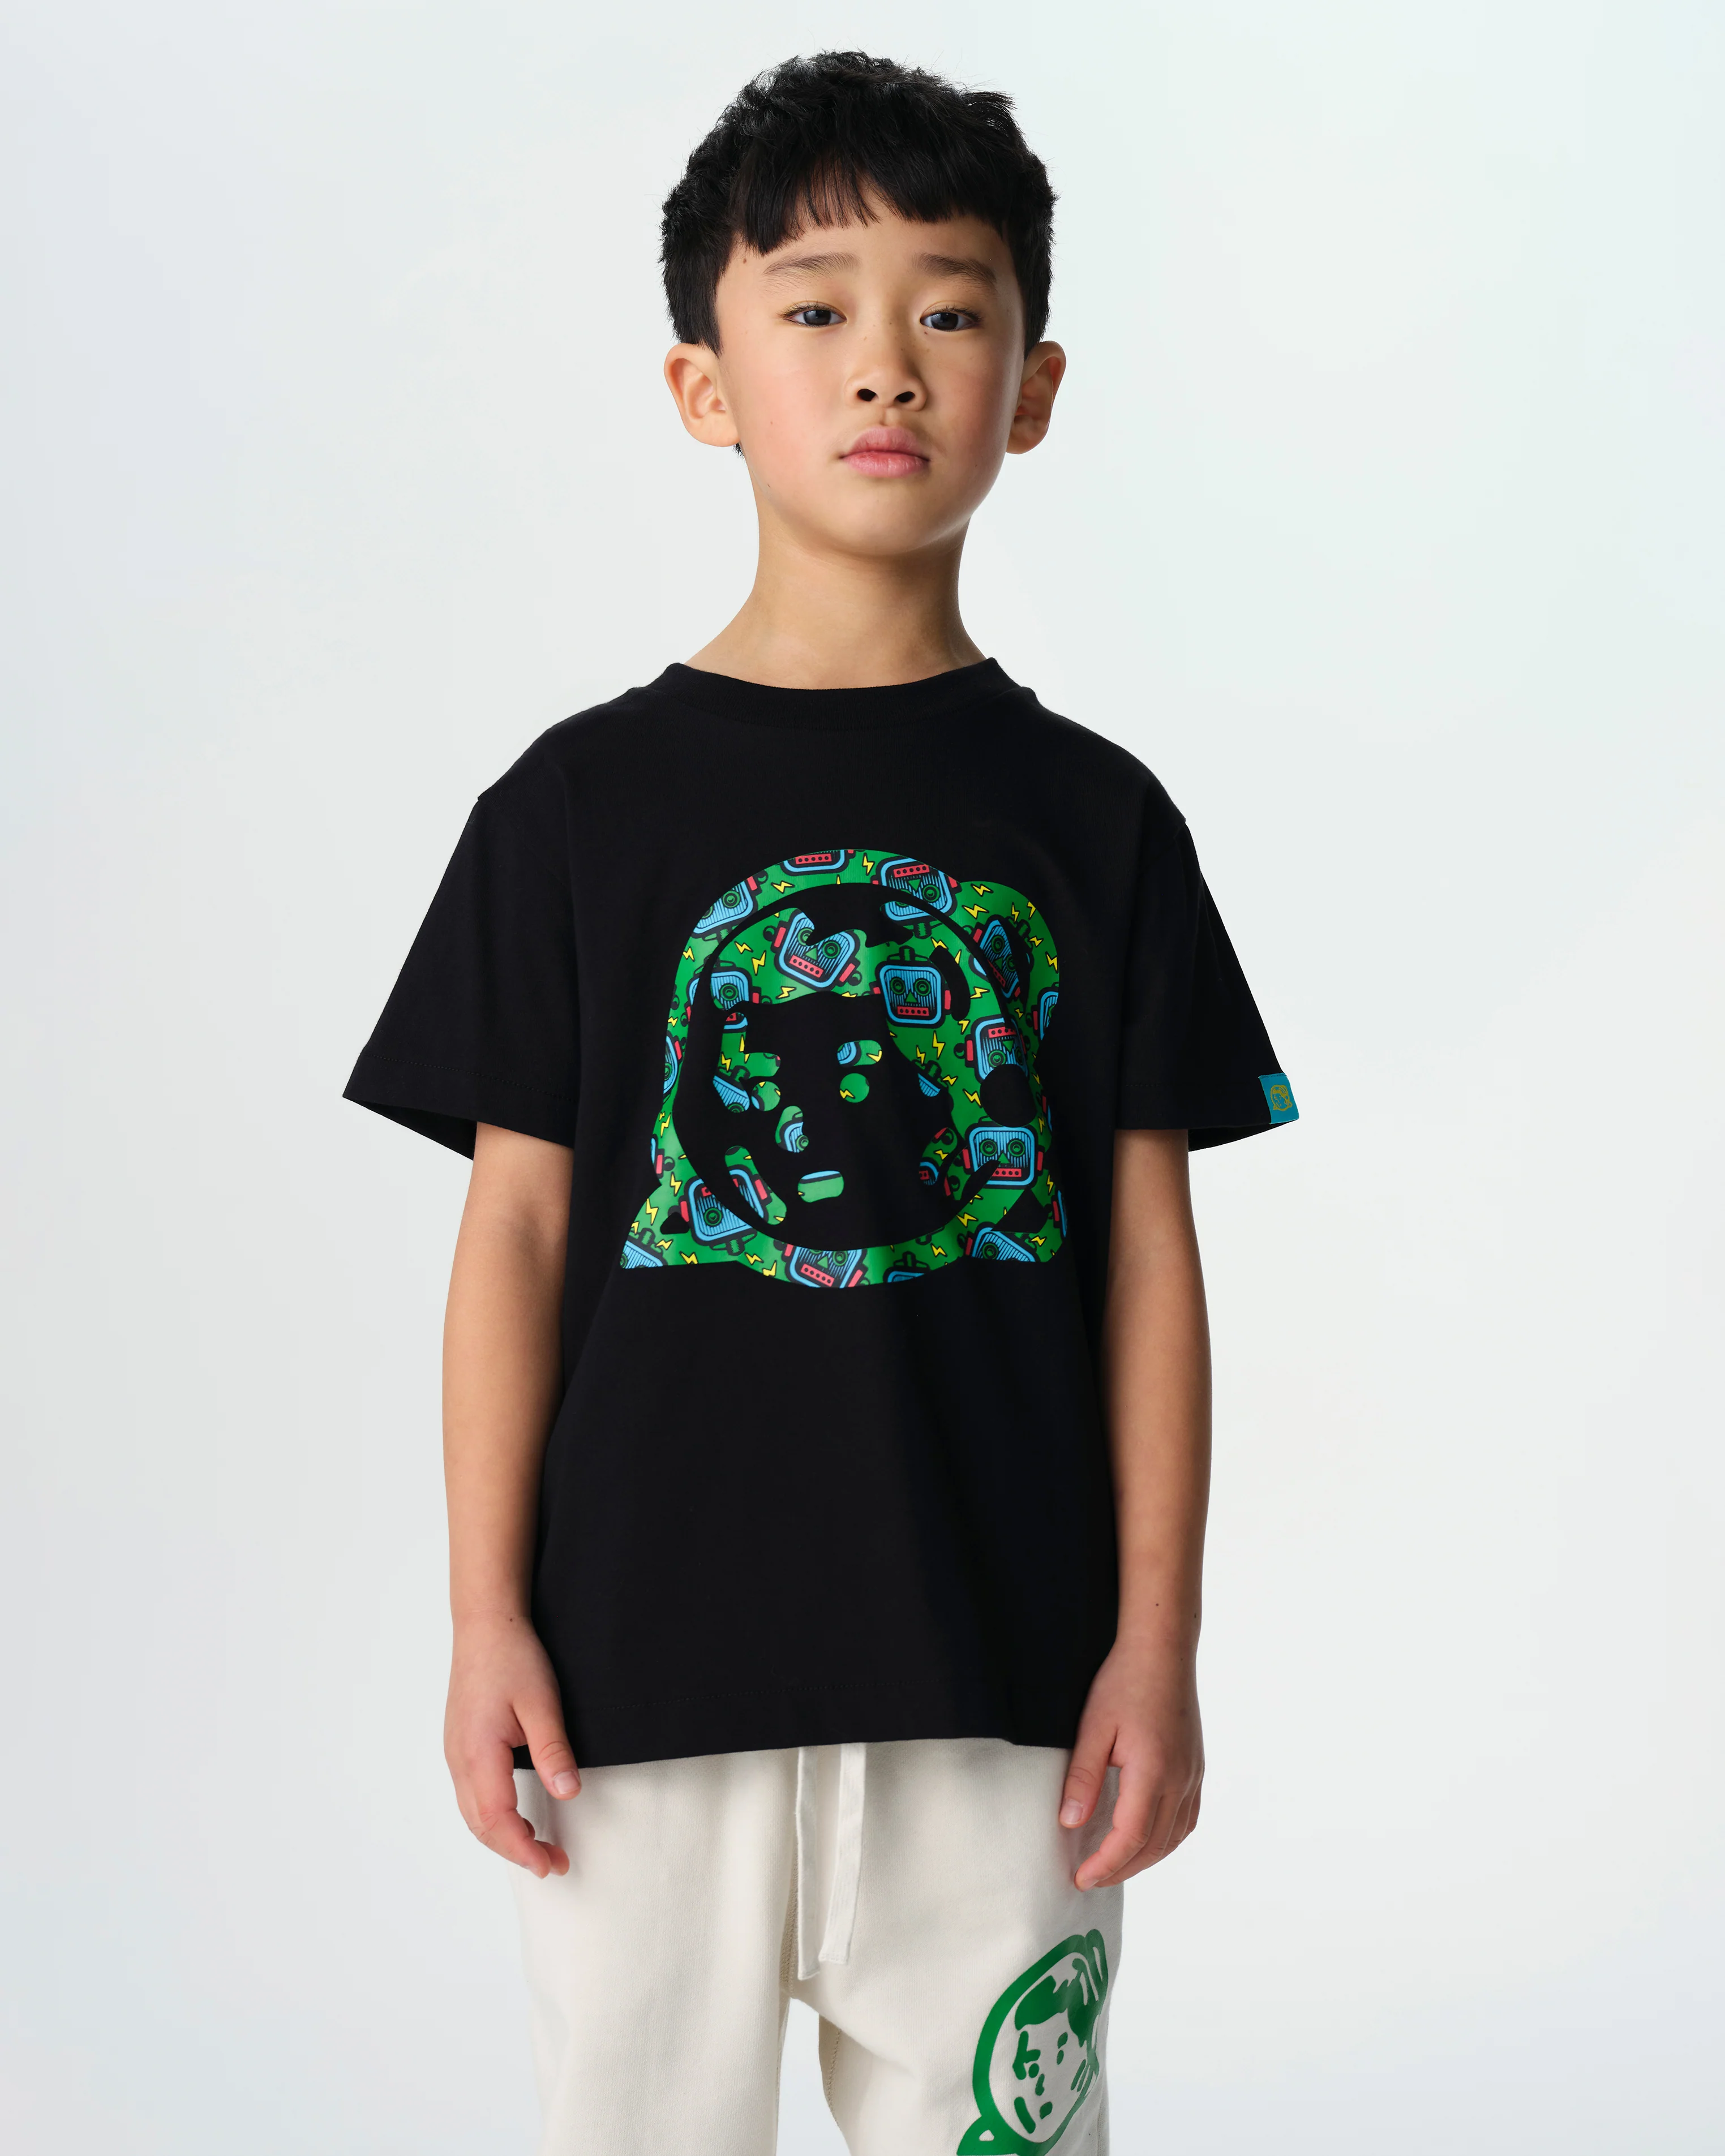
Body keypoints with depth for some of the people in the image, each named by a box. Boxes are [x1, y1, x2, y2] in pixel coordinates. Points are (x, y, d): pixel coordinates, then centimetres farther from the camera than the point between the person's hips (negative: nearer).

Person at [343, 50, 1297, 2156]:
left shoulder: (1094, 818, 3)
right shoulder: (585, 801, 1)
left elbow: (1147, 1247, 4)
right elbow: (518, 1224, 1)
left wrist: (1157, 1642, 0)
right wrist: (489, 1621, -2)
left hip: (1001, 1672, 1)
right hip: (651, 1660, 0)